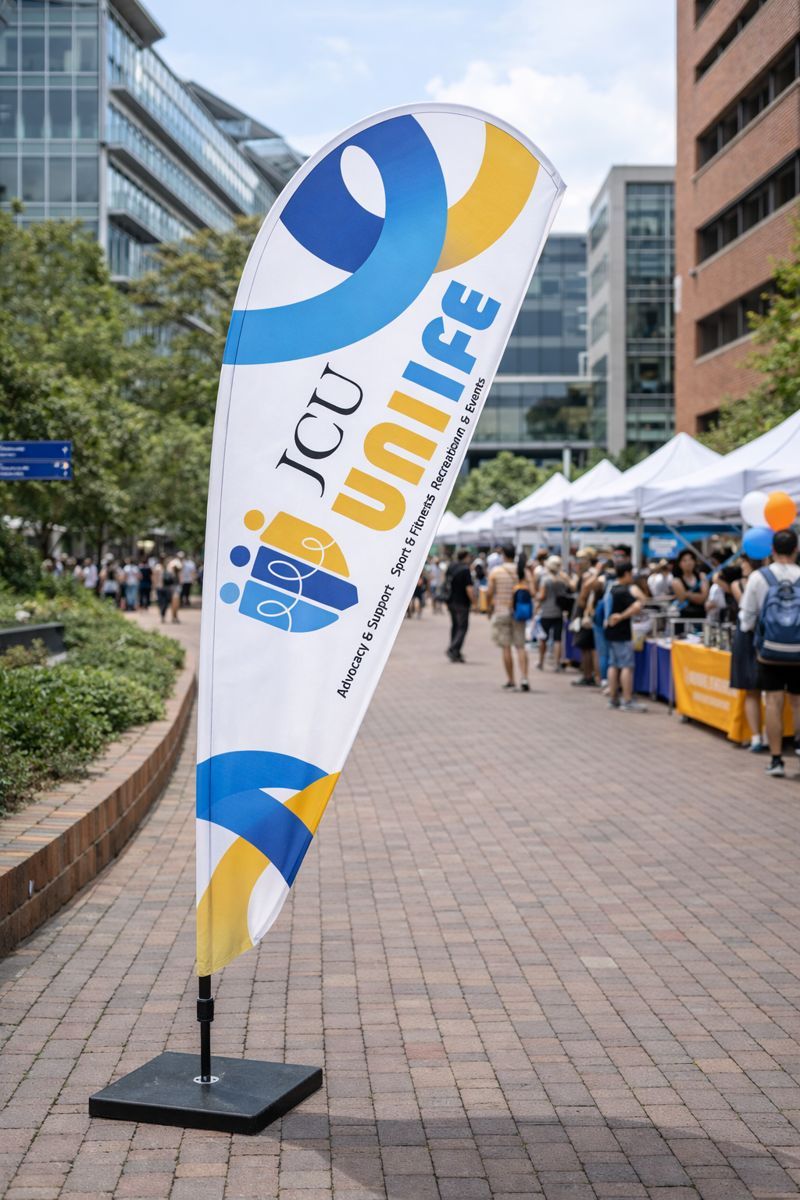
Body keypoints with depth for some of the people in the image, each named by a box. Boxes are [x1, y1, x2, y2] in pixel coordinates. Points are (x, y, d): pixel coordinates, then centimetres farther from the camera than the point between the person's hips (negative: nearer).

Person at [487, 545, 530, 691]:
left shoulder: (495, 571, -3)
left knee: (505, 647, 3)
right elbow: (528, 592, -6)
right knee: (520, 646, 4)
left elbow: (489, 593, -5)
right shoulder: (522, 571, 0)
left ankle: (510, 681, 6)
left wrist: (489, 608, 10)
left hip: (501, 611, -1)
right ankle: (524, 678, -9)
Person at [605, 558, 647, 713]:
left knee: (614, 665, 12)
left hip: (611, 631, 9)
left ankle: (613, 699, 16)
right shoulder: (624, 591, -17)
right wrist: (622, 616, -18)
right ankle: (627, 702, -10)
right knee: (627, 666, -8)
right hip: (622, 633, -9)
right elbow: (637, 606, -30)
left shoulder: (612, 589, 10)